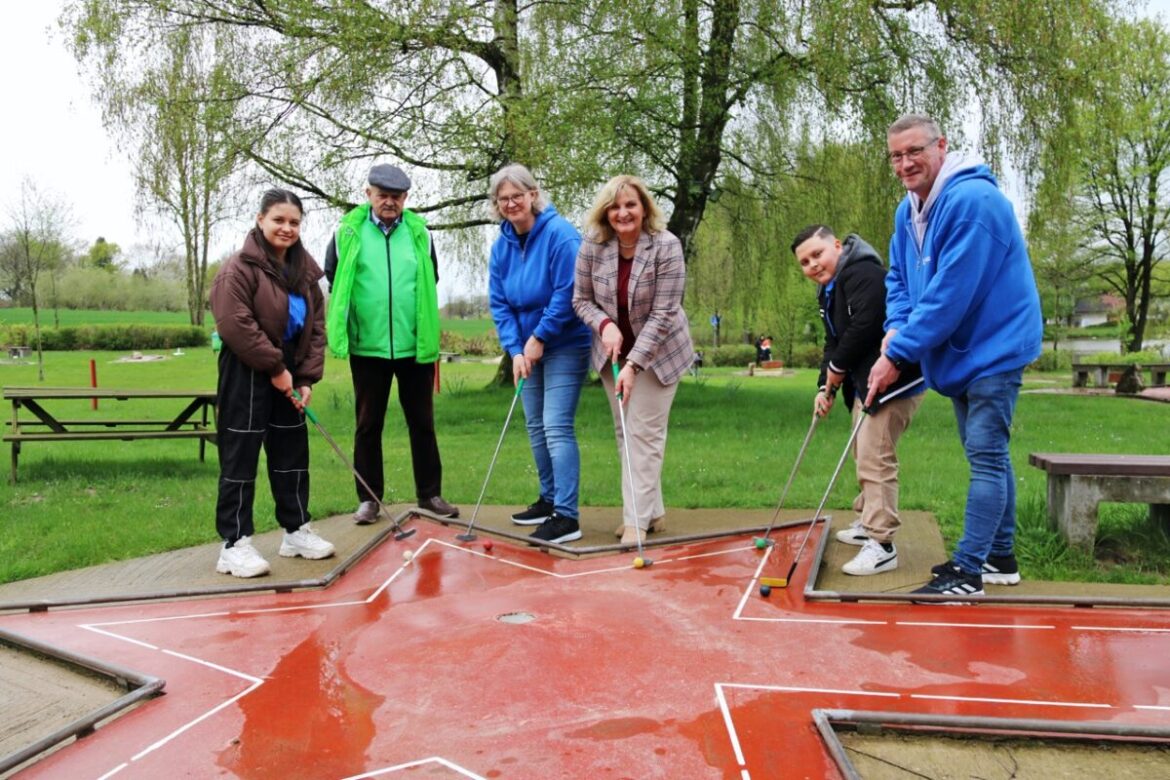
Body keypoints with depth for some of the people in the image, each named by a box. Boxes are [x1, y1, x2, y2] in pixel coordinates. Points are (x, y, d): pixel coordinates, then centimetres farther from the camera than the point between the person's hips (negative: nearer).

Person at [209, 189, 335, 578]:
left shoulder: (304, 270, 8)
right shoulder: (239, 268, -12)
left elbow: (316, 325, 8)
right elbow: (236, 325, -20)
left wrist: (307, 377, 0)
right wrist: (275, 368, -17)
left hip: (288, 373, 7)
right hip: (247, 374, -7)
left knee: (293, 453, 14)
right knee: (241, 457, -3)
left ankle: (296, 530, 26)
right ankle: (235, 544, 4)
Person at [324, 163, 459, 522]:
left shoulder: (419, 232, 3)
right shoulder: (348, 231, -2)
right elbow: (332, 278, 9)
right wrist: (345, 318, 8)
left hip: (415, 345, 1)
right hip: (366, 346, -1)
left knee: (422, 422, 8)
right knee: (368, 424, 8)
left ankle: (430, 494, 19)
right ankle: (369, 498, 19)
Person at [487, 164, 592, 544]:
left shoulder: (560, 234, -16)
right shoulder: (501, 246, 4)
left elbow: (568, 295, -21)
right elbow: (499, 304, 4)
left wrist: (539, 338, -16)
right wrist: (516, 349, -7)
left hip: (565, 346, -7)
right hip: (528, 347, 8)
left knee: (557, 428, -12)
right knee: (536, 427, 14)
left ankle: (567, 517, -7)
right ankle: (549, 499, 29)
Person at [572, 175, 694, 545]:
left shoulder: (666, 246, -21)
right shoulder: (593, 245, -11)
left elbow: (663, 314, -22)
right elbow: (581, 299, -2)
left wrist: (634, 364, -27)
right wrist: (604, 324, -22)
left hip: (657, 351, -4)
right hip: (614, 349, 4)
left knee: (645, 432, -6)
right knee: (624, 431, 9)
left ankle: (638, 518, 0)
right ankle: (652, 510, 22)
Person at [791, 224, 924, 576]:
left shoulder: (863, 273, -17)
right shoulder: (829, 290, 17)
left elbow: (863, 326, -27)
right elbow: (834, 342, 18)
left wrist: (837, 367, -13)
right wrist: (825, 386, 6)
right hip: (864, 383, 11)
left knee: (875, 458, -13)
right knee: (864, 456, 20)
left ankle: (882, 545, -8)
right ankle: (867, 524, 35)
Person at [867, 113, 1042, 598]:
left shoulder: (972, 201, -23)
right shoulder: (908, 211, 7)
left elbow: (949, 294, -28)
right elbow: (898, 278, 13)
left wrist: (898, 355, -24)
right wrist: (896, 329, -7)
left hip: (994, 347, -9)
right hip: (958, 353, 10)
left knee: (986, 456, -8)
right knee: (988, 456, 16)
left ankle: (967, 571, -4)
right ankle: (999, 558, 27)